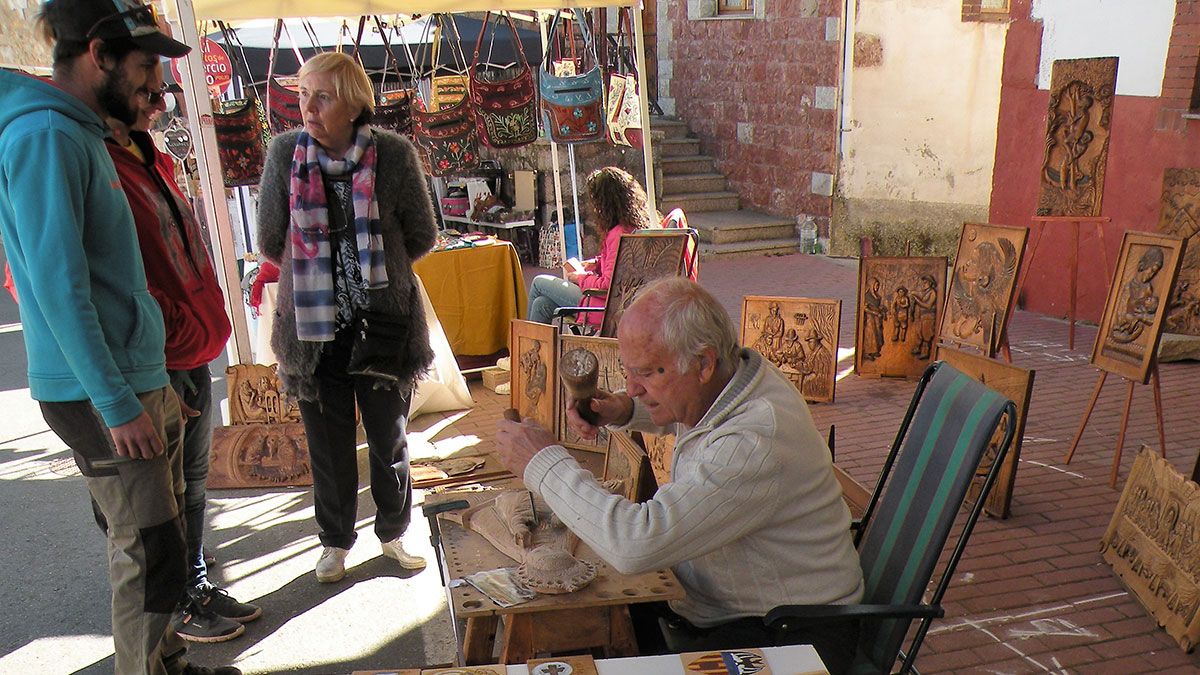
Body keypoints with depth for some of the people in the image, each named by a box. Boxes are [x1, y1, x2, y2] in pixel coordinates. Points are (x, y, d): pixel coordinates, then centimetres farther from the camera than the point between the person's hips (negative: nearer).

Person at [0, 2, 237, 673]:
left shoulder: (80, 133, 13)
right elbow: (59, 285, -22)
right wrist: (116, 403, -21)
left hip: (138, 377, 9)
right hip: (98, 393, -9)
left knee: (161, 539, 17)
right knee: (150, 553, -2)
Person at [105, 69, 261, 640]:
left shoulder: (145, 158, 14)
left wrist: (202, 328, 15)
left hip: (193, 354, 9)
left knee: (191, 480, 19)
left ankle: (197, 585, 34)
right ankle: (176, 605, 24)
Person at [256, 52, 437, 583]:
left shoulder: (394, 154, -10)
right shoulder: (284, 153, -5)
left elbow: (421, 238, 0)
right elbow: (270, 243, 4)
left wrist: (376, 271, 5)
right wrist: (314, 273, 9)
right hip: (312, 325, 1)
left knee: (390, 436, 12)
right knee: (327, 442, 12)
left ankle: (393, 533, 33)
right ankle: (335, 542, 32)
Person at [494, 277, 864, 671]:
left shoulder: (755, 441, -33)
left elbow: (636, 546, -38)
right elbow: (666, 415, 22)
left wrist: (545, 463, -26)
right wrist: (623, 411, -1)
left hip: (787, 636, -8)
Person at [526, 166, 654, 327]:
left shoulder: (618, 234, -25)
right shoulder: (638, 226, 4)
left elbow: (608, 285, -26)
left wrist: (581, 278, -9)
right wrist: (597, 263, 9)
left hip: (604, 309, -9)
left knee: (539, 282, 7)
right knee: (542, 303, 10)